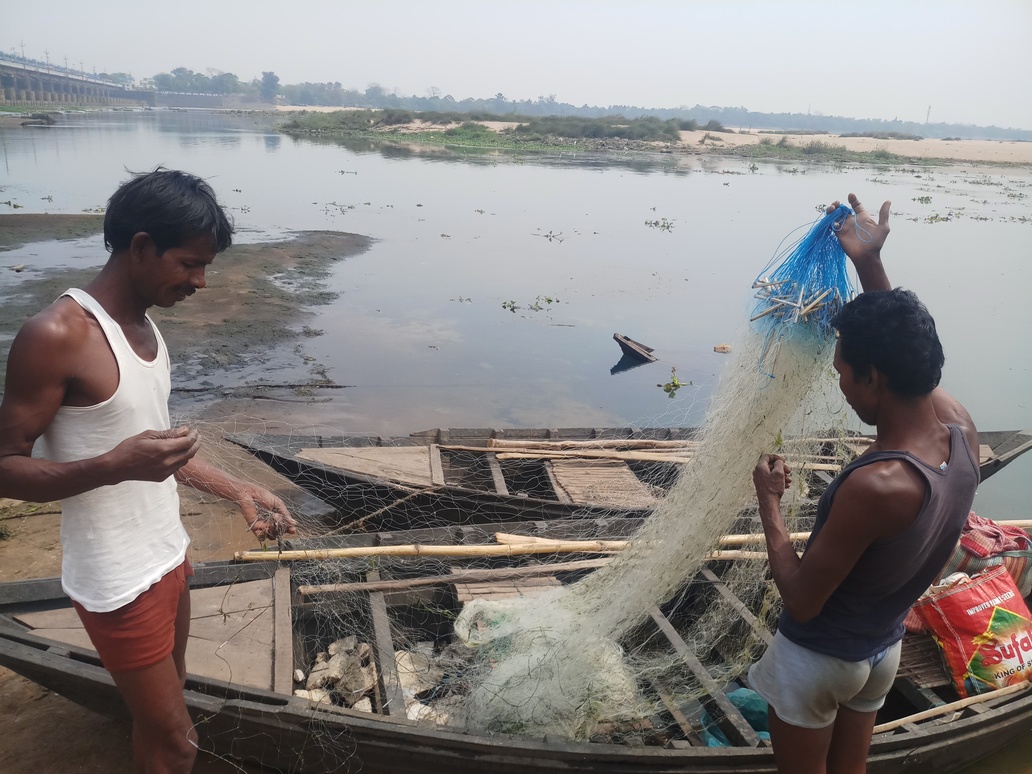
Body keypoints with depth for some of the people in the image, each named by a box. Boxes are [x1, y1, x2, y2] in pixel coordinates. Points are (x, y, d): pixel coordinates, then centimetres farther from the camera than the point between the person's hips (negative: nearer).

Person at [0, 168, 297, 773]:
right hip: (119, 582, -8)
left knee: (165, 706, 23)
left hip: (169, 556, 8)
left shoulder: (144, 326, 5)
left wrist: (238, 491, 8)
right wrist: (115, 466, -34)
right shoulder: (56, 337, -22)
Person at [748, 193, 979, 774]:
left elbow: (801, 600, -26)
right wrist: (870, 264, -2)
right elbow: (907, 354, 4)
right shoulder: (961, 429, -16)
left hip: (818, 658, -6)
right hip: (884, 650, 7)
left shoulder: (873, 486, -38)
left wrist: (769, 499, -16)